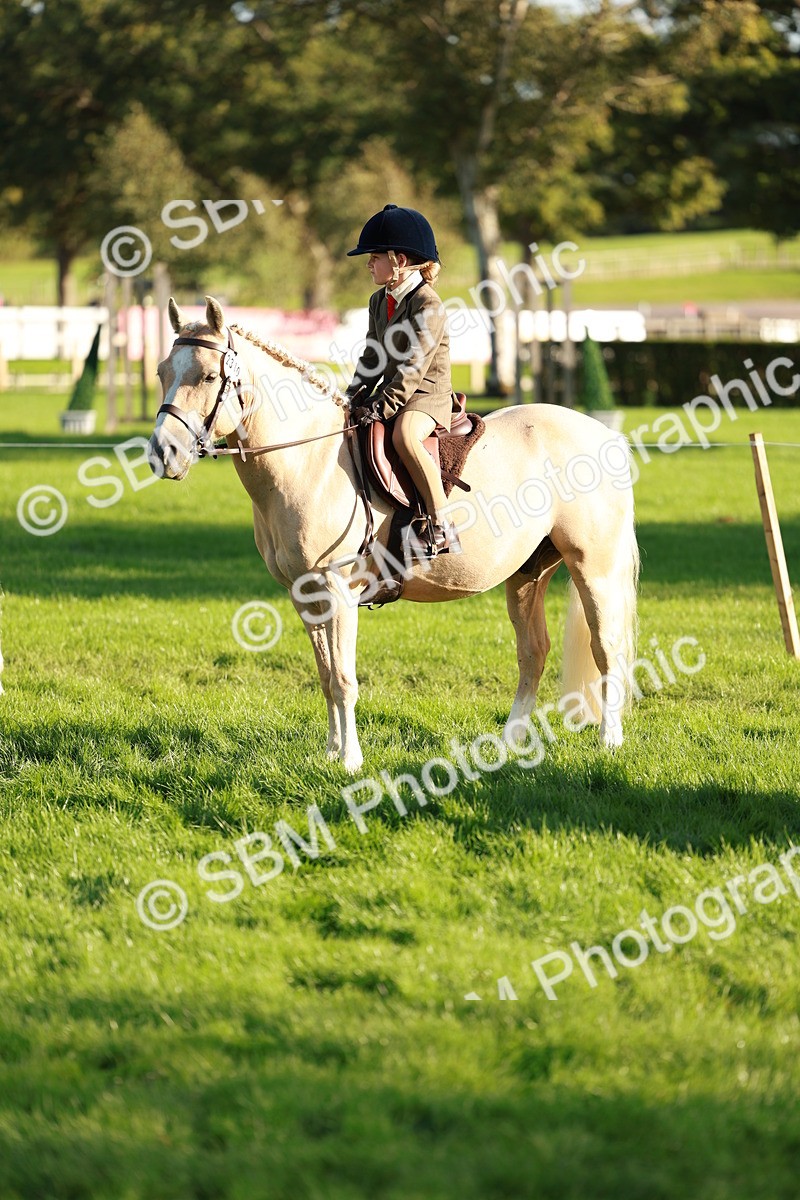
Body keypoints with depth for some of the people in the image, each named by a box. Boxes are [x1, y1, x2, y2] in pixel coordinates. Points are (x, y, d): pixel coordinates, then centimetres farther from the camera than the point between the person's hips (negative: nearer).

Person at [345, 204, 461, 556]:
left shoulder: (427, 304, -16)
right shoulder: (379, 301, 12)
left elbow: (414, 365, -22)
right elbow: (373, 356, 17)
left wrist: (383, 406, -26)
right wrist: (353, 397, 3)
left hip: (428, 393, -10)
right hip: (392, 390, 10)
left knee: (404, 435, -36)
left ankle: (441, 524, -34)